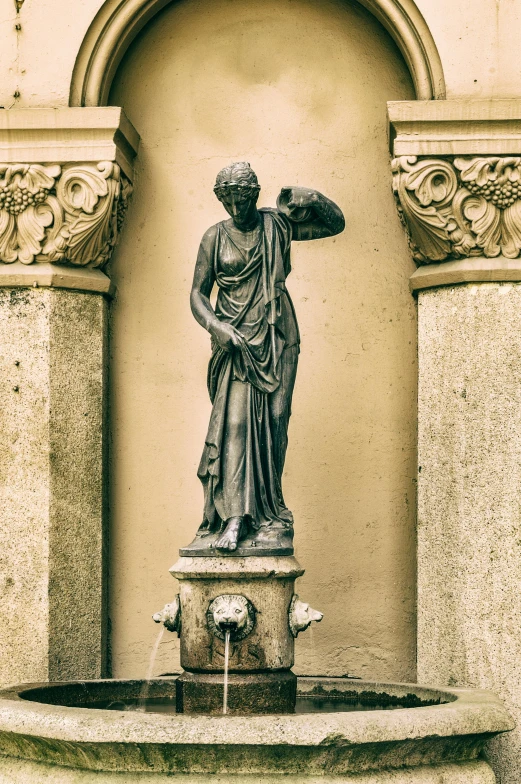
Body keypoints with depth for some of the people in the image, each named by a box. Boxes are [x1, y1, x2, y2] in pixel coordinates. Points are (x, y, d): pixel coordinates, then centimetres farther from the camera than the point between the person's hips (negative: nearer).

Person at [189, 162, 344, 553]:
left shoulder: (279, 224, 5)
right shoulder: (215, 237, 4)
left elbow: (336, 224, 13)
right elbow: (198, 292, 5)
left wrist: (312, 199, -7)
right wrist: (215, 326, -13)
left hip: (278, 339, 1)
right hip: (234, 342, -1)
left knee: (274, 422, -3)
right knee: (235, 421, -14)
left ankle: (268, 512, 6)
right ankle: (235, 518, -19)